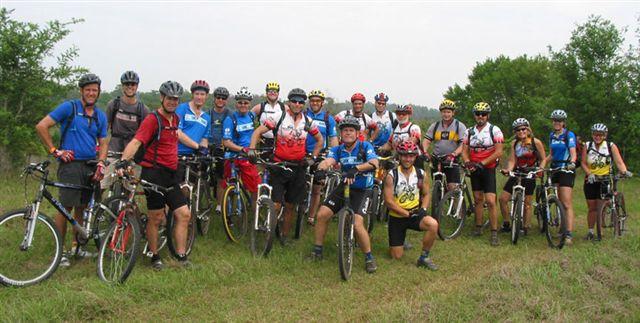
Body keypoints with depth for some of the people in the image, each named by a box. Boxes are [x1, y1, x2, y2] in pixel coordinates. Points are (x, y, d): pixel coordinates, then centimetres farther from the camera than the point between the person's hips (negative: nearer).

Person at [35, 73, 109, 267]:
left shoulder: (100, 116, 13)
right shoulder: (69, 107, -3)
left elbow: (103, 142, 15)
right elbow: (41, 126, -5)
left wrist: (101, 163, -2)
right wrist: (54, 151, -8)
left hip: (90, 166, 5)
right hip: (71, 164, -5)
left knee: (81, 208, 12)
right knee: (66, 207, -9)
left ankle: (76, 246, 23)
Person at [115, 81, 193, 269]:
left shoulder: (175, 119, 12)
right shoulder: (152, 119, -11)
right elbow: (136, 141, -23)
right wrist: (124, 160, -38)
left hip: (171, 174, 7)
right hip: (154, 173, -7)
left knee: (184, 214, 2)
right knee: (156, 217, 0)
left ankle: (181, 256, 10)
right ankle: (155, 257, 16)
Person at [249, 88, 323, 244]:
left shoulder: (308, 122, 5)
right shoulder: (279, 118, -6)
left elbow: (320, 140, 19)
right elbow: (258, 132, -5)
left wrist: (313, 158, 9)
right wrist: (252, 149, -20)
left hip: (298, 167, 3)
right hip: (279, 165, -3)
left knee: (290, 206, 10)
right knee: (276, 205, -10)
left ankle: (285, 235, 25)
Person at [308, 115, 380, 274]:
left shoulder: (365, 146, -10)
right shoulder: (337, 150, 2)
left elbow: (374, 163, -28)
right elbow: (328, 161, -18)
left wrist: (356, 168, -44)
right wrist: (320, 168, -42)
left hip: (362, 190, -5)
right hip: (344, 187, 5)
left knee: (357, 224, -20)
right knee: (322, 214, -6)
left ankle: (369, 258, -1)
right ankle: (317, 251, 12)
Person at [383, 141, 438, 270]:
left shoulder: (420, 174, -3)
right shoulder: (392, 176, -13)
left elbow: (426, 194, 9)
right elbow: (388, 201, -14)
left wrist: (423, 209, -10)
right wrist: (407, 213, -19)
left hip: (415, 214, 2)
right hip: (396, 217, -1)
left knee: (433, 224, -32)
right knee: (396, 256, 0)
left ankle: (424, 257, -12)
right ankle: (400, 242, 37)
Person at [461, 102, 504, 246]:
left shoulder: (494, 130, -8)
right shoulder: (469, 131, 6)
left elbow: (498, 152, -13)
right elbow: (464, 150, 6)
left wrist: (482, 163, -19)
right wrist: (467, 162, -15)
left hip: (488, 169, -4)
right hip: (474, 170, 5)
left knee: (490, 202, -10)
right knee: (478, 199, 11)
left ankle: (494, 233, -4)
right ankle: (478, 228, 21)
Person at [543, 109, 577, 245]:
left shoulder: (569, 135, -6)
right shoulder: (552, 135, 12)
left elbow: (573, 153, -17)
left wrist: (572, 162, -36)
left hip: (566, 170, -6)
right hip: (555, 169, 6)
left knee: (567, 203, -13)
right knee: (559, 202, 9)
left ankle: (569, 234, -17)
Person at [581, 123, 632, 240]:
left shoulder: (611, 146, -3)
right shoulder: (587, 146, 1)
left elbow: (619, 162, -11)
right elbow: (583, 163, -2)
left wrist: (624, 171, -30)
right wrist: (589, 174, -18)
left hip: (605, 180, -2)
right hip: (590, 181, 2)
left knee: (601, 208, -6)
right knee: (592, 208, 7)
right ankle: (590, 231, 16)